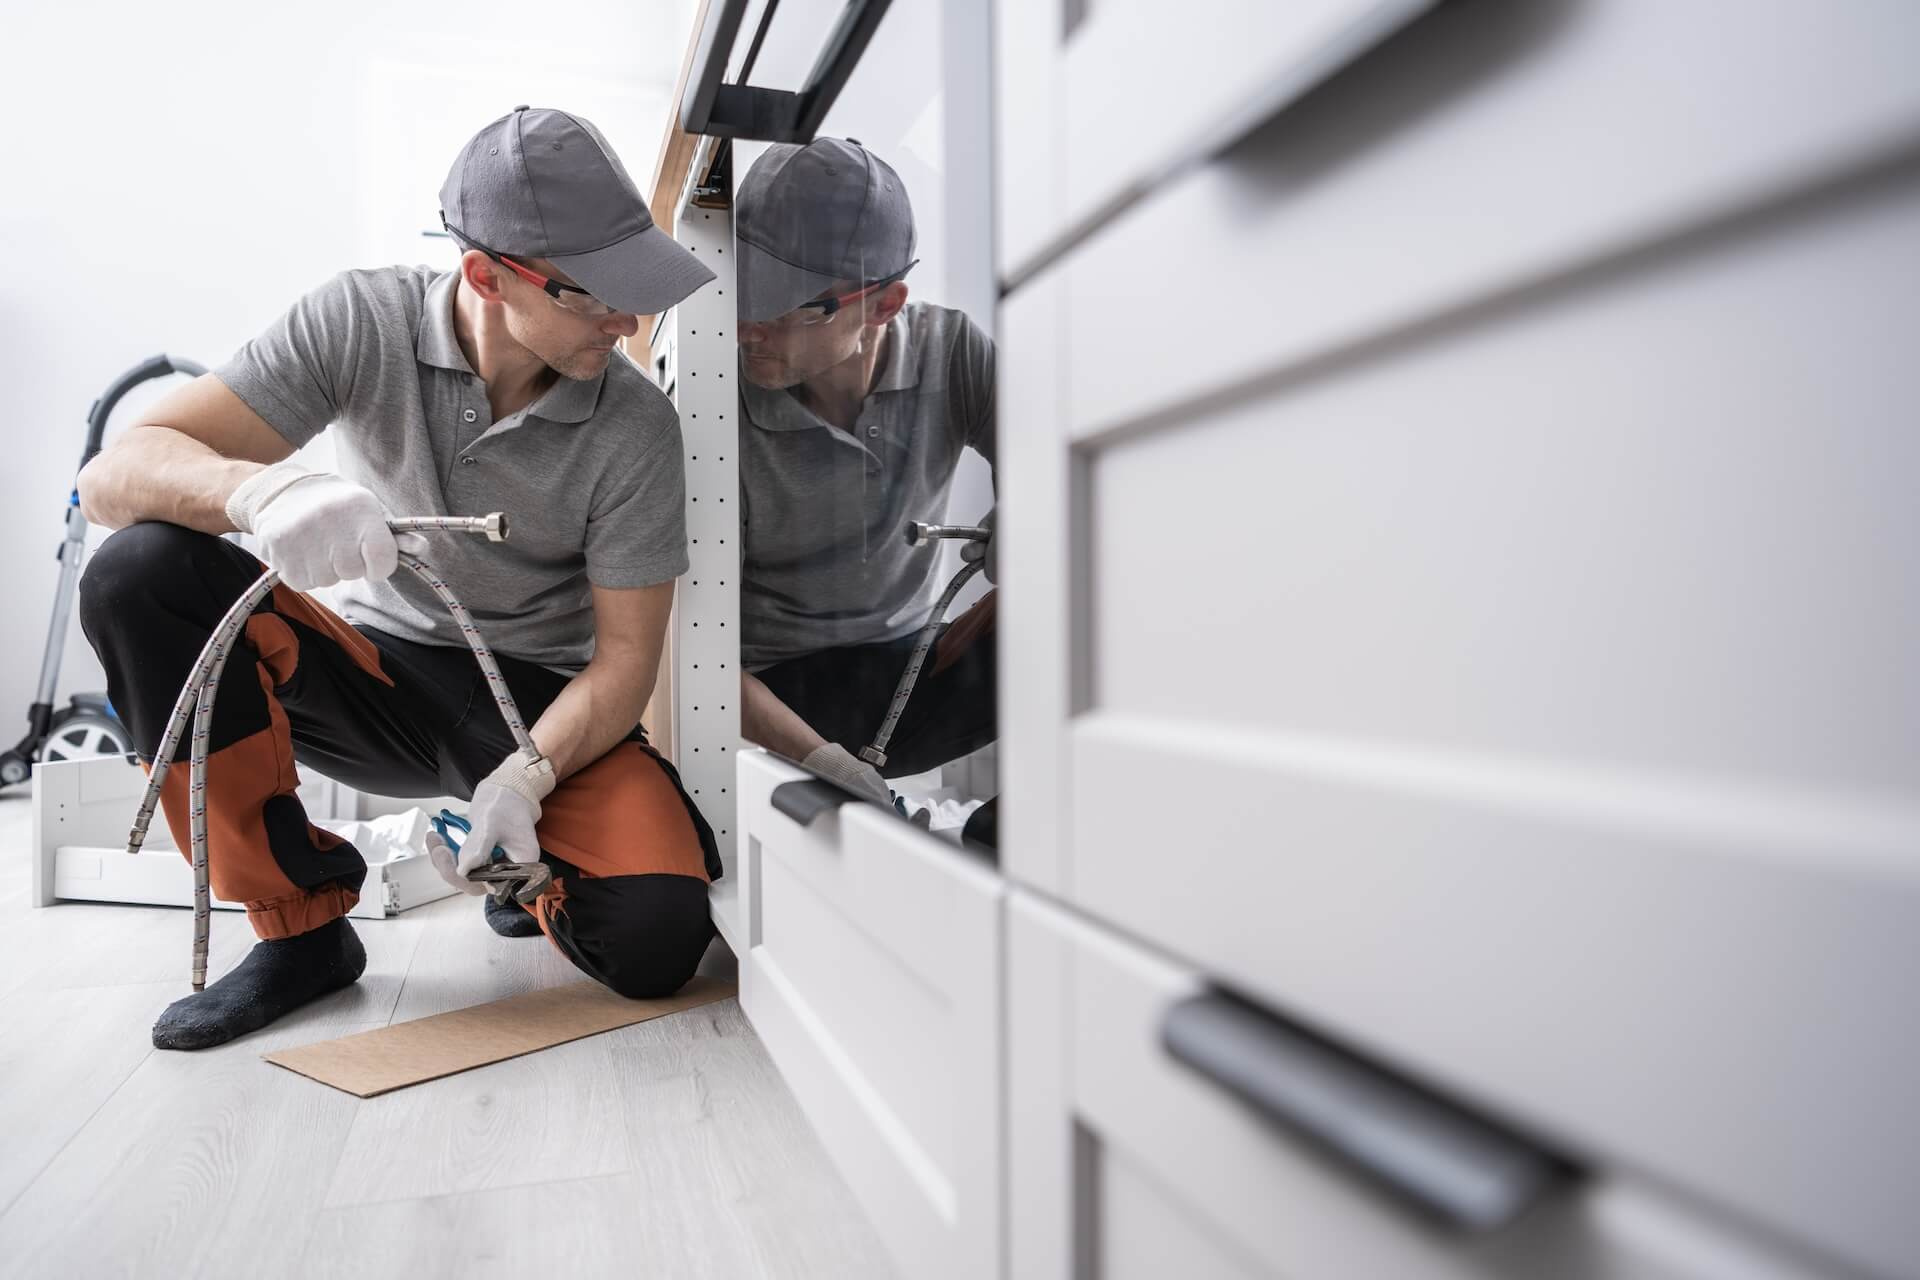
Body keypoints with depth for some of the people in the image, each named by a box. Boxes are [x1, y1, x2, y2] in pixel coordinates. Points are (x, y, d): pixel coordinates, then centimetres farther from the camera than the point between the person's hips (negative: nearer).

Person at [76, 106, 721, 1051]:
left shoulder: (635, 426, -15)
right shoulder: (359, 324, -13)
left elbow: (626, 652, -11)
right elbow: (114, 477, -18)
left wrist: (527, 779, -29)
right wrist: (261, 490, -41)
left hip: (540, 703, -2)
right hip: (372, 678, 2)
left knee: (654, 940, -28)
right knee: (140, 573, -26)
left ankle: (536, 868, 12)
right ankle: (300, 927, -10)